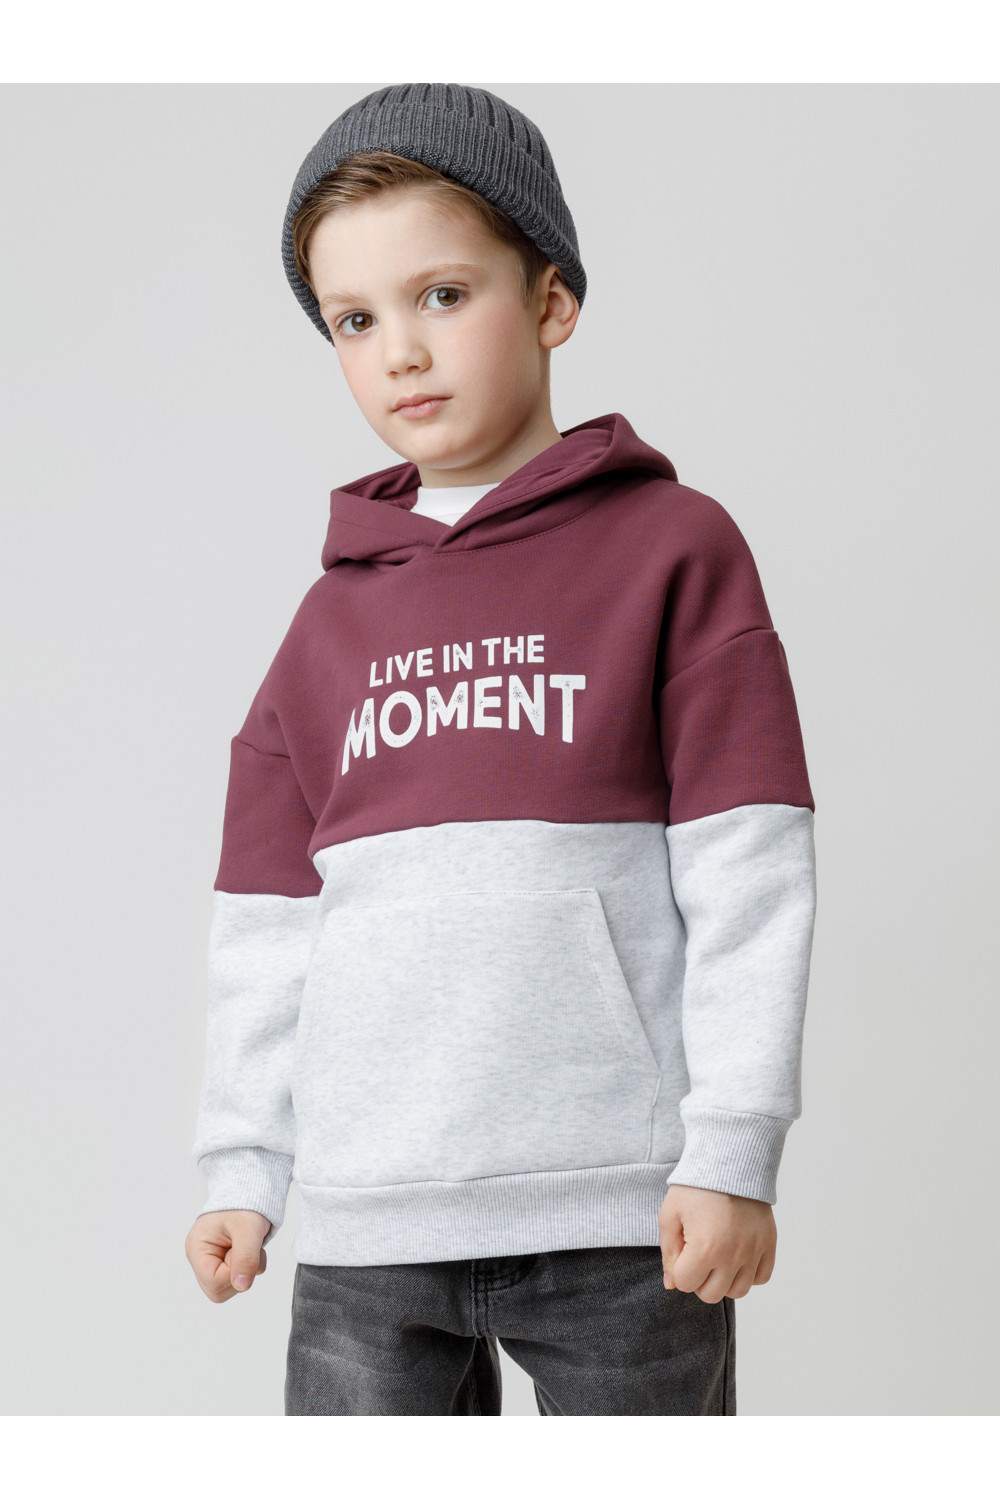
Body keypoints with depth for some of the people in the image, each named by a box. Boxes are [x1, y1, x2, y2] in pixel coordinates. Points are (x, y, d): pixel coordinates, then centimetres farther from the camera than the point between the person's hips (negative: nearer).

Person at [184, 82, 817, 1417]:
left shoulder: (676, 546, 0)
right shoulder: (333, 618, 12)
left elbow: (748, 872, -5)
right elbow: (268, 918, 15)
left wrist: (732, 1148, -10)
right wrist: (242, 1166, 12)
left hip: (621, 1213, -4)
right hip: (362, 1224, 4)